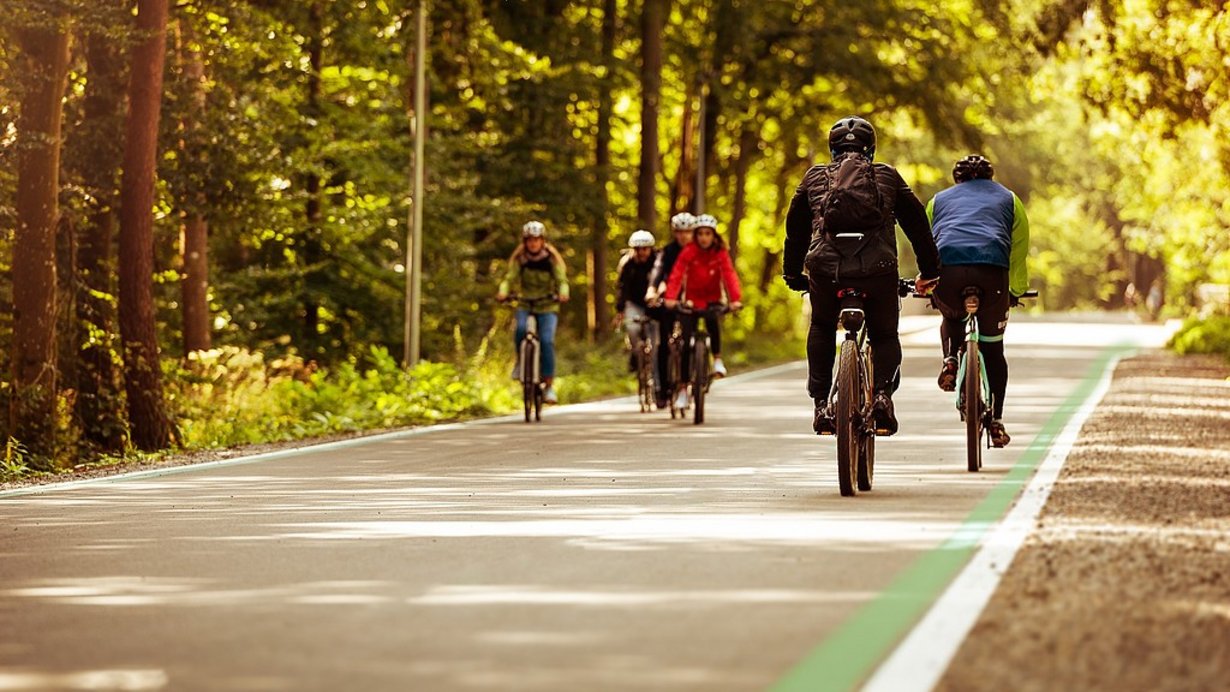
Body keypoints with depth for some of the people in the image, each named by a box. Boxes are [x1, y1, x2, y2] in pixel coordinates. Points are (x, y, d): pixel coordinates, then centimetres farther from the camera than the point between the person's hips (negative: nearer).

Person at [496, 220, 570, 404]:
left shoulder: (551, 258, -7)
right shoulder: (520, 258, -4)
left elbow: (562, 279, -14)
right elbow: (510, 277, -13)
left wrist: (563, 293, -36)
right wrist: (502, 292, -34)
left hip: (548, 307, -1)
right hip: (525, 305, 1)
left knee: (547, 340, -20)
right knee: (521, 329, -30)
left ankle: (549, 385, -14)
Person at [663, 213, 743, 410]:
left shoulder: (720, 253, -7)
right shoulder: (688, 252, -10)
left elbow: (729, 275, -18)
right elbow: (676, 275, -21)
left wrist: (735, 299, -35)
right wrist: (670, 298, -37)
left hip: (712, 300, 0)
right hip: (691, 301, 0)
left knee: (713, 321, -34)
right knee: (686, 344, -7)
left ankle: (717, 358, -10)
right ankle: (683, 390, 2)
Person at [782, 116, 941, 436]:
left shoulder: (815, 176, 22)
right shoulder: (887, 176, 20)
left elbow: (795, 228, 27)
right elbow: (917, 223, 21)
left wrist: (793, 275, 36)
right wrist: (929, 272, 28)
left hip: (825, 267, 1)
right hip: (877, 267, -1)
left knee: (822, 329, 28)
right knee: (885, 335, 21)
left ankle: (822, 404, 16)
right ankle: (883, 392, -7)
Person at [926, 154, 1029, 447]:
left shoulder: (939, 200, 30)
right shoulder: (1008, 199, 28)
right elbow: (1019, 251, 25)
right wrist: (1017, 291, 35)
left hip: (946, 269, 1)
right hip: (992, 272, -1)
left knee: (951, 318, 34)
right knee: (993, 348, 14)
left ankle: (950, 359, 4)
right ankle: (996, 423, 12)